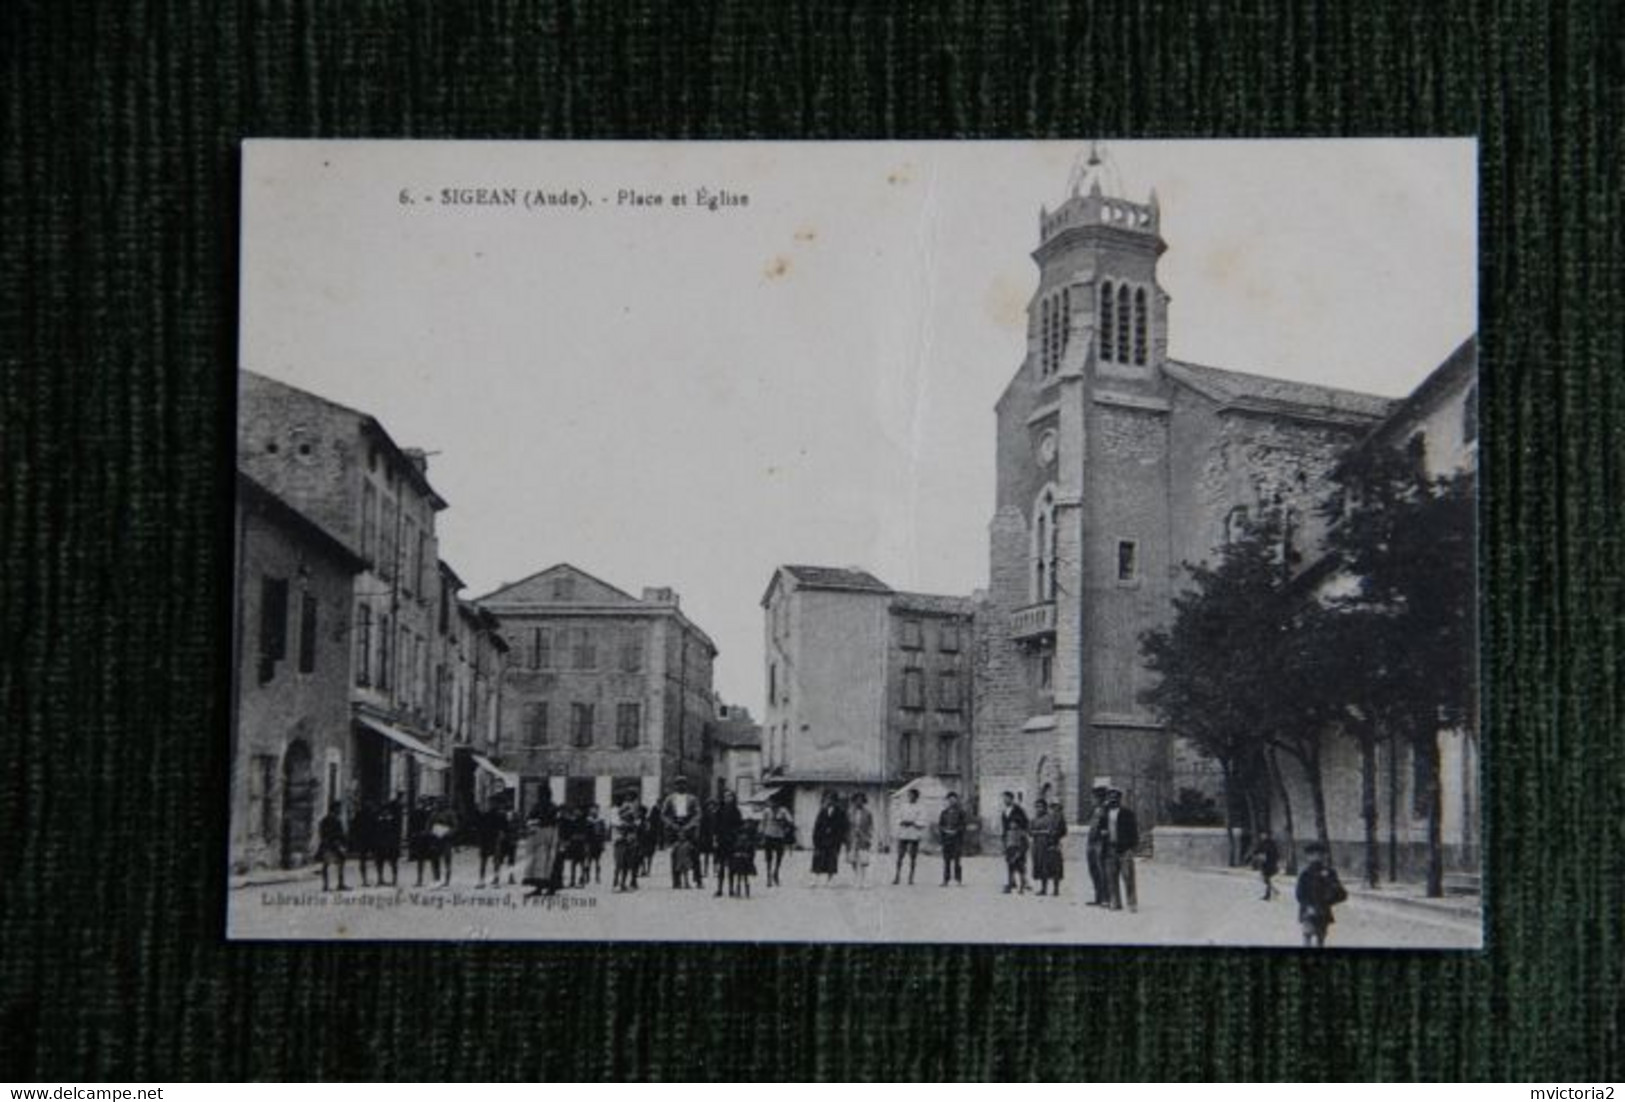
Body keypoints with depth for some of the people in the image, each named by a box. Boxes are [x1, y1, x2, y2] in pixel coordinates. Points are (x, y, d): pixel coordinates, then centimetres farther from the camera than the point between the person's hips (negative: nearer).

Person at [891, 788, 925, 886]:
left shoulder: (920, 809, 1)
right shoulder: (902, 806, 9)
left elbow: (922, 823, -5)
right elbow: (896, 817, 6)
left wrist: (912, 823, -16)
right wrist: (902, 822, -12)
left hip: (914, 835, -2)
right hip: (902, 834, 2)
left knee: (913, 857, 0)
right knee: (900, 856, -1)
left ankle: (911, 877, 5)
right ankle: (897, 877, 1)